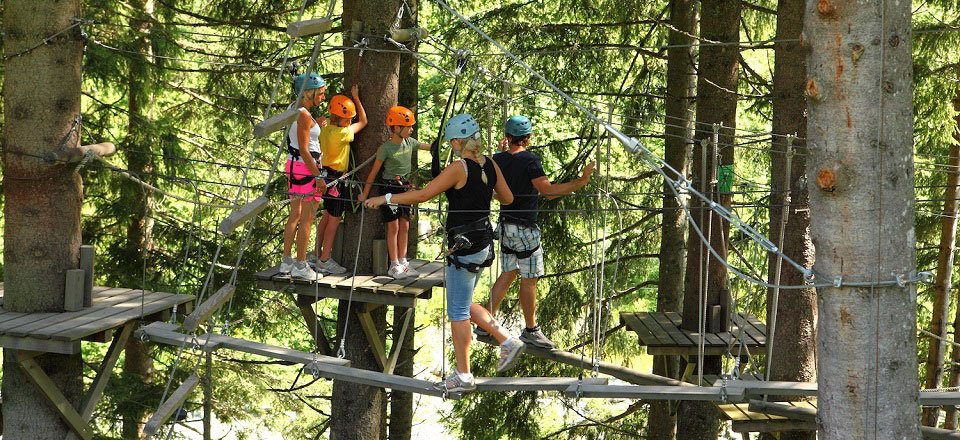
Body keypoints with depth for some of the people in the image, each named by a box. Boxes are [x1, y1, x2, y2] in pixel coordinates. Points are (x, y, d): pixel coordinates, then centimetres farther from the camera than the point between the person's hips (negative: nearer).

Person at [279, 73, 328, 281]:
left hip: (294, 166, 10)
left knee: (295, 215, 16)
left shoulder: (293, 108, 10)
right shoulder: (304, 115, -18)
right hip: (304, 168, -10)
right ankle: (301, 266, 1)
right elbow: (304, 149, -19)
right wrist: (318, 175, -18)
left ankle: (287, 261, 21)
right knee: (307, 219, -3)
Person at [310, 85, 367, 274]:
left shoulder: (325, 129, 3)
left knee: (327, 216, 18)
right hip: (336, 178, -9)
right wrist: (356, 98, 1)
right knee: (334, 219, -3)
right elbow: (363, 122, -6)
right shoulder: (342, 133, -19)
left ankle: (317, 253, 25)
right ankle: (324, 260, -1)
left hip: (327, 176, 9)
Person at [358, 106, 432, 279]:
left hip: (404, 187, 6)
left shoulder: (409, 142, 2)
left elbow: (428, 146, 19)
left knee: (404, 226, 7)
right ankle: (394, 265, 1)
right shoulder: (386, 148, -15)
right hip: (389, 188, -6)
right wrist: (365, 193, -9)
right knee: (393, 226, -4)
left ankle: (402, 263, 14)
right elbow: (374, 172, -10)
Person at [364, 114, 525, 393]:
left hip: (464, 246, -8)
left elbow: (423, 195, -19)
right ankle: (508, 342, 21)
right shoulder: (490, 166, 4)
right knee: (463, 305, 23)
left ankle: (463, 377, 8)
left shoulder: (459, 168, -18)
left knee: (458, 312, 2)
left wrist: (385, 199, -12)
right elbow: (507, 199, 16)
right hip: (483, 243, 8)